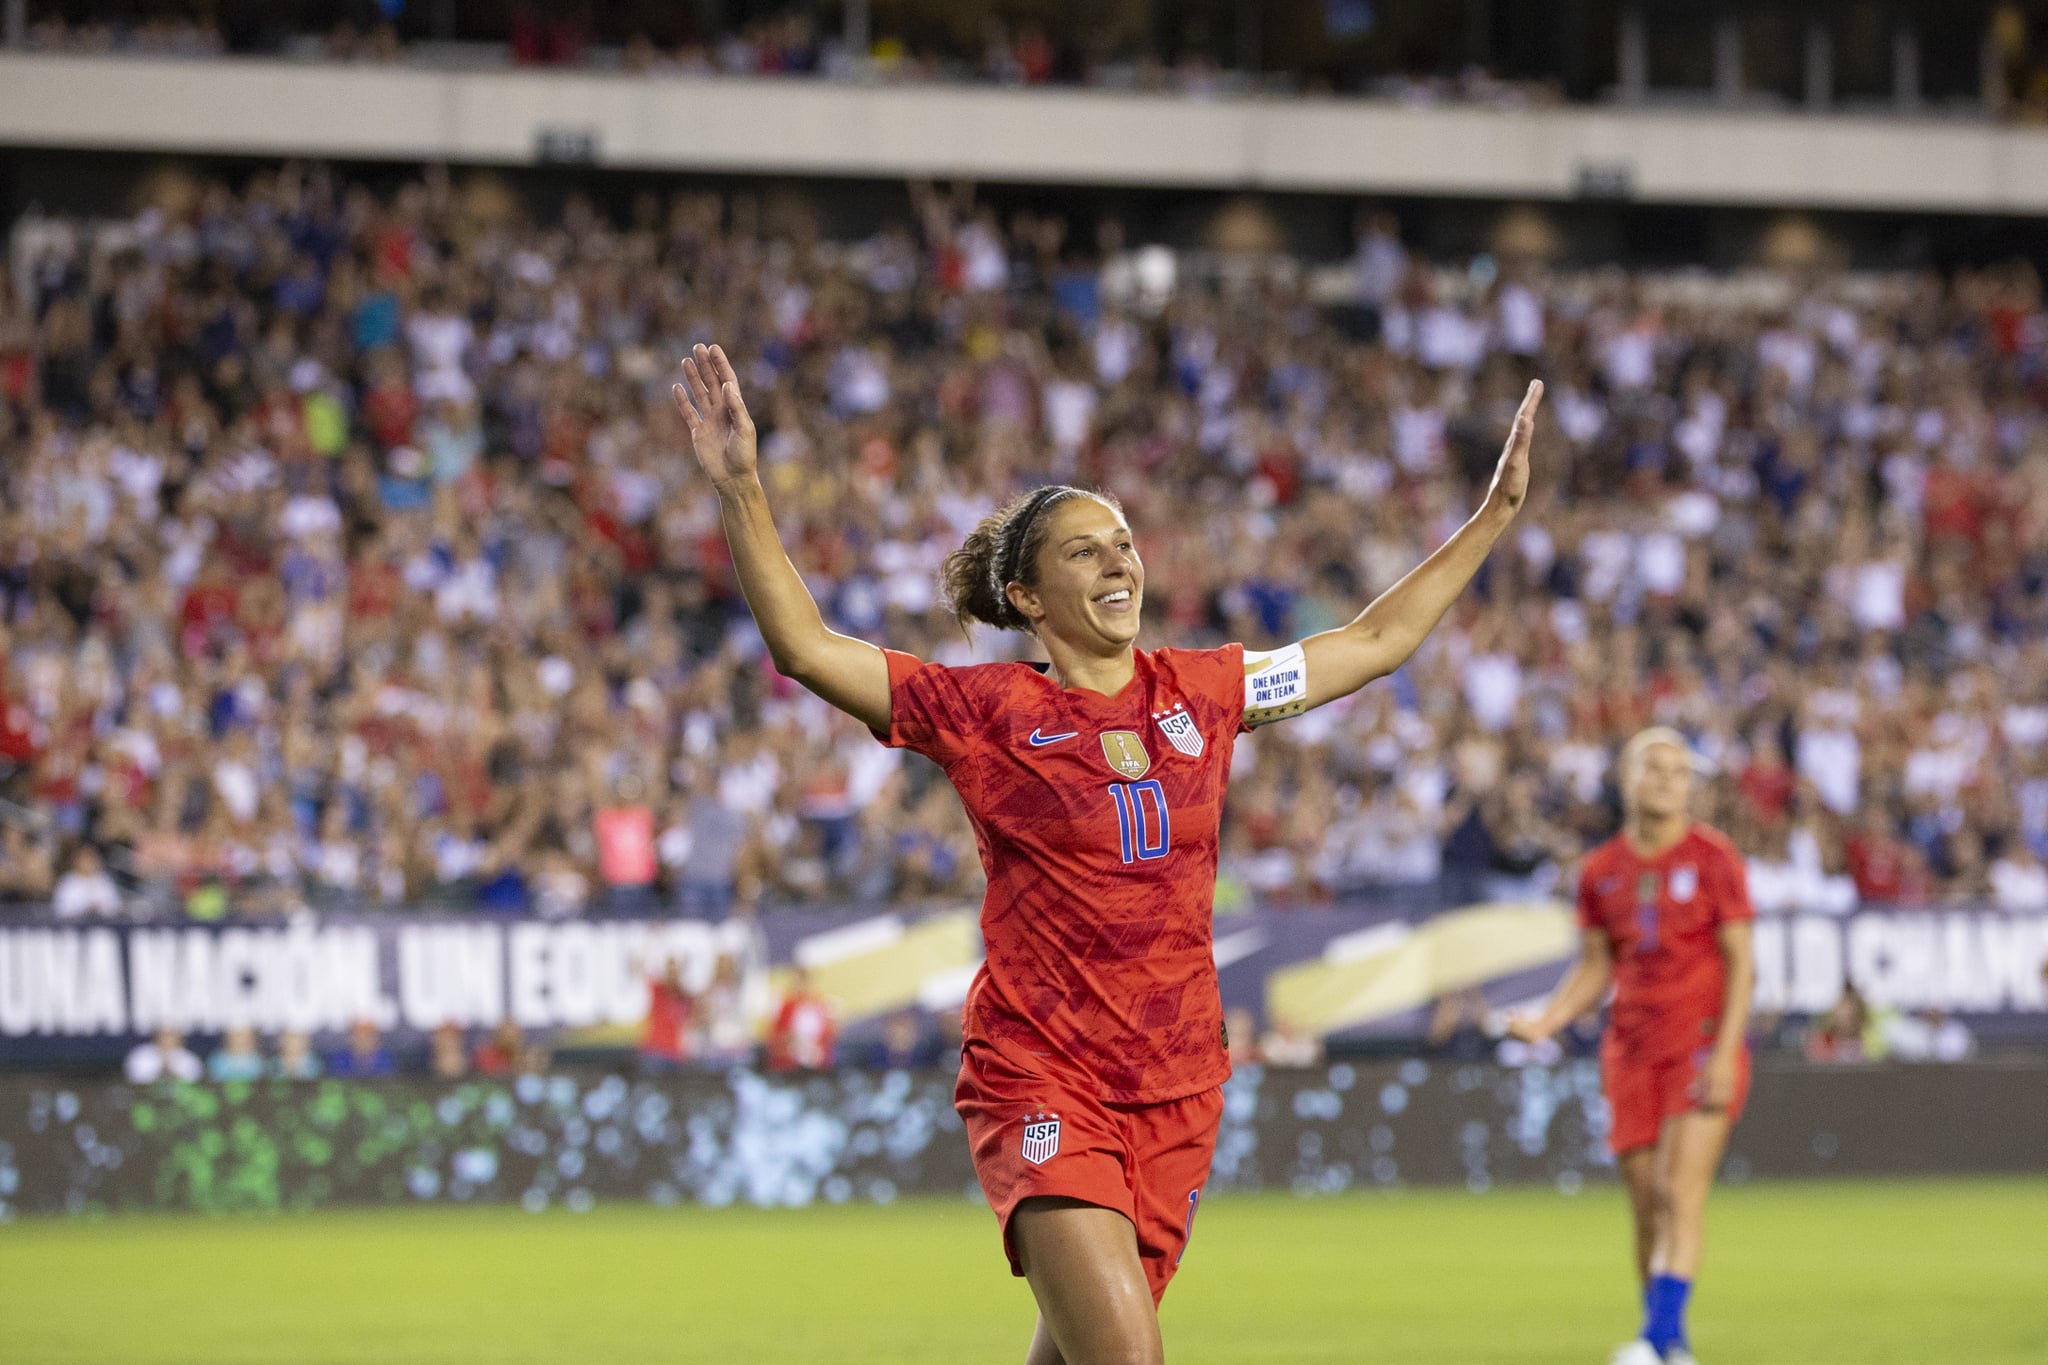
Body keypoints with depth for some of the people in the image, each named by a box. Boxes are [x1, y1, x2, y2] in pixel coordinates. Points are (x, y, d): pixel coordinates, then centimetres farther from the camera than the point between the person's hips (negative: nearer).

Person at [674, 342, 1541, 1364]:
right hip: (1038, 1080, -5)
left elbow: (1371, 645, 20)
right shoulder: (982, 712, -4)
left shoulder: (1198, 693, 9)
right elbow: (806, 648, -10)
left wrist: (1496, 514, 23)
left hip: (1176, 1087, 5)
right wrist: (740, 491, -19)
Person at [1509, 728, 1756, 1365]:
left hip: (1704, 1043, -4)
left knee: (1682, 1191, -16)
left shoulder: (1713, 858, -3)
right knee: (1647, 1204, 3)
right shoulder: (1601, 871, 8)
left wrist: (1725, 1053, -15)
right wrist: (1546, 1022, -2)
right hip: (1632, 1050, 4)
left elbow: (1741, 962, -5)